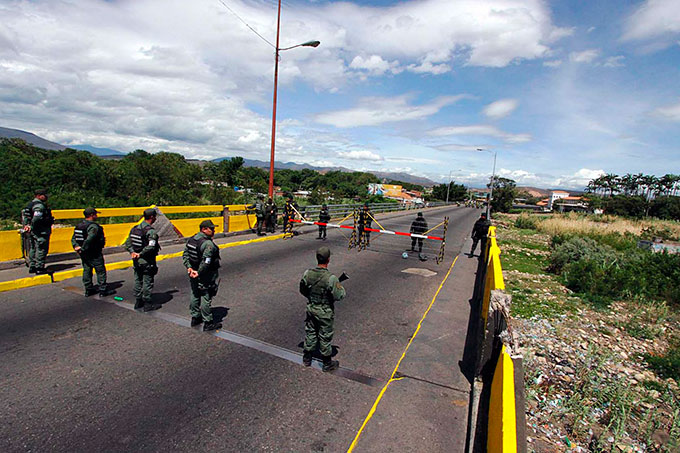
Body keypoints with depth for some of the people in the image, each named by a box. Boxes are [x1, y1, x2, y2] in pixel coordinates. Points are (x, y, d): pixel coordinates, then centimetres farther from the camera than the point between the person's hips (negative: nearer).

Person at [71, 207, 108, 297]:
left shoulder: (79, 226, 9)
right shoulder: (93, 227, -20)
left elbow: (73, 238, 7)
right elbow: (89, 240, -30)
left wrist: (76, 246, -5)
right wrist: (82, 249, -19)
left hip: (84, 254, 8)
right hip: (94, 254, -8)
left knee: (87, 271, 16)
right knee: (101, 271, 1)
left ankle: (88, 290, 23)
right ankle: (102, 290, 4)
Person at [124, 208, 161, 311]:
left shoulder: (135, 228, 7)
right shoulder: (151, 231, -19)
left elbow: (128, 243, 8)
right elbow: (151, 246, -32)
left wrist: (132, 252, -4)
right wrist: (141, 254, -22)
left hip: (137, 261, 8)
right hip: (147, 262, -8)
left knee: (138, 281, 18)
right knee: (147, 282, 3)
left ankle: (138, 302, 29)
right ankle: (147, 304, 13)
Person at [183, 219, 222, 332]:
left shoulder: (191, 240, 5)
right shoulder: (208, 244, -23)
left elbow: (185, 255, 3)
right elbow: (206, 262, -29)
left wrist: (189, 268, -5)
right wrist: (199, 273, -19)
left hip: (193, 273, 9)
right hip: (205, 276, -9)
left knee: (195, 295, 20)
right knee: (206, 298, 1)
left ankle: (195, 318, 34)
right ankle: (208, 323, 10)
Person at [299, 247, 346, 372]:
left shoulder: (307, 273, -12)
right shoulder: (331, 278, -29)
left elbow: (302, 290, 2)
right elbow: (339, 296, -22)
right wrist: (341, 288, -1)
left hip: (311, 309, 5)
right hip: (325, 313, -4)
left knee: (310, 333, 22)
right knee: (325, 337, 12)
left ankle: (307, 358, 39)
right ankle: (327, 363, 30)